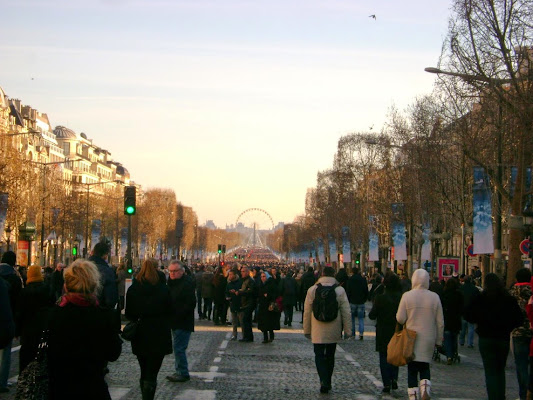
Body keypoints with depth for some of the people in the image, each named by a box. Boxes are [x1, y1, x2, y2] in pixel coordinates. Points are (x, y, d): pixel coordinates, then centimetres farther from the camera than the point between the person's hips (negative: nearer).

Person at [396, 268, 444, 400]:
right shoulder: (434, 297, -3)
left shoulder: (407, 296, -9)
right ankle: (425, 386, -10)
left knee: (412, 369, 8)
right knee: (425, 367, 15)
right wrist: (438, 340, 11)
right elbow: (440, 322, 1)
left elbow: (400, 319, -9)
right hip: (428, 339, 2)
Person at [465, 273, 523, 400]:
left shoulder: (480, 299, -9)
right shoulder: (509, 299, -4)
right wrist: (507, 328, 8)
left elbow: (468, 316, -8)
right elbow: (519, 319, -4)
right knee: (500, 370, 18)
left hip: (486, 338, -2)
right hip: (504, 339, 3)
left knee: (490, 371, 1)